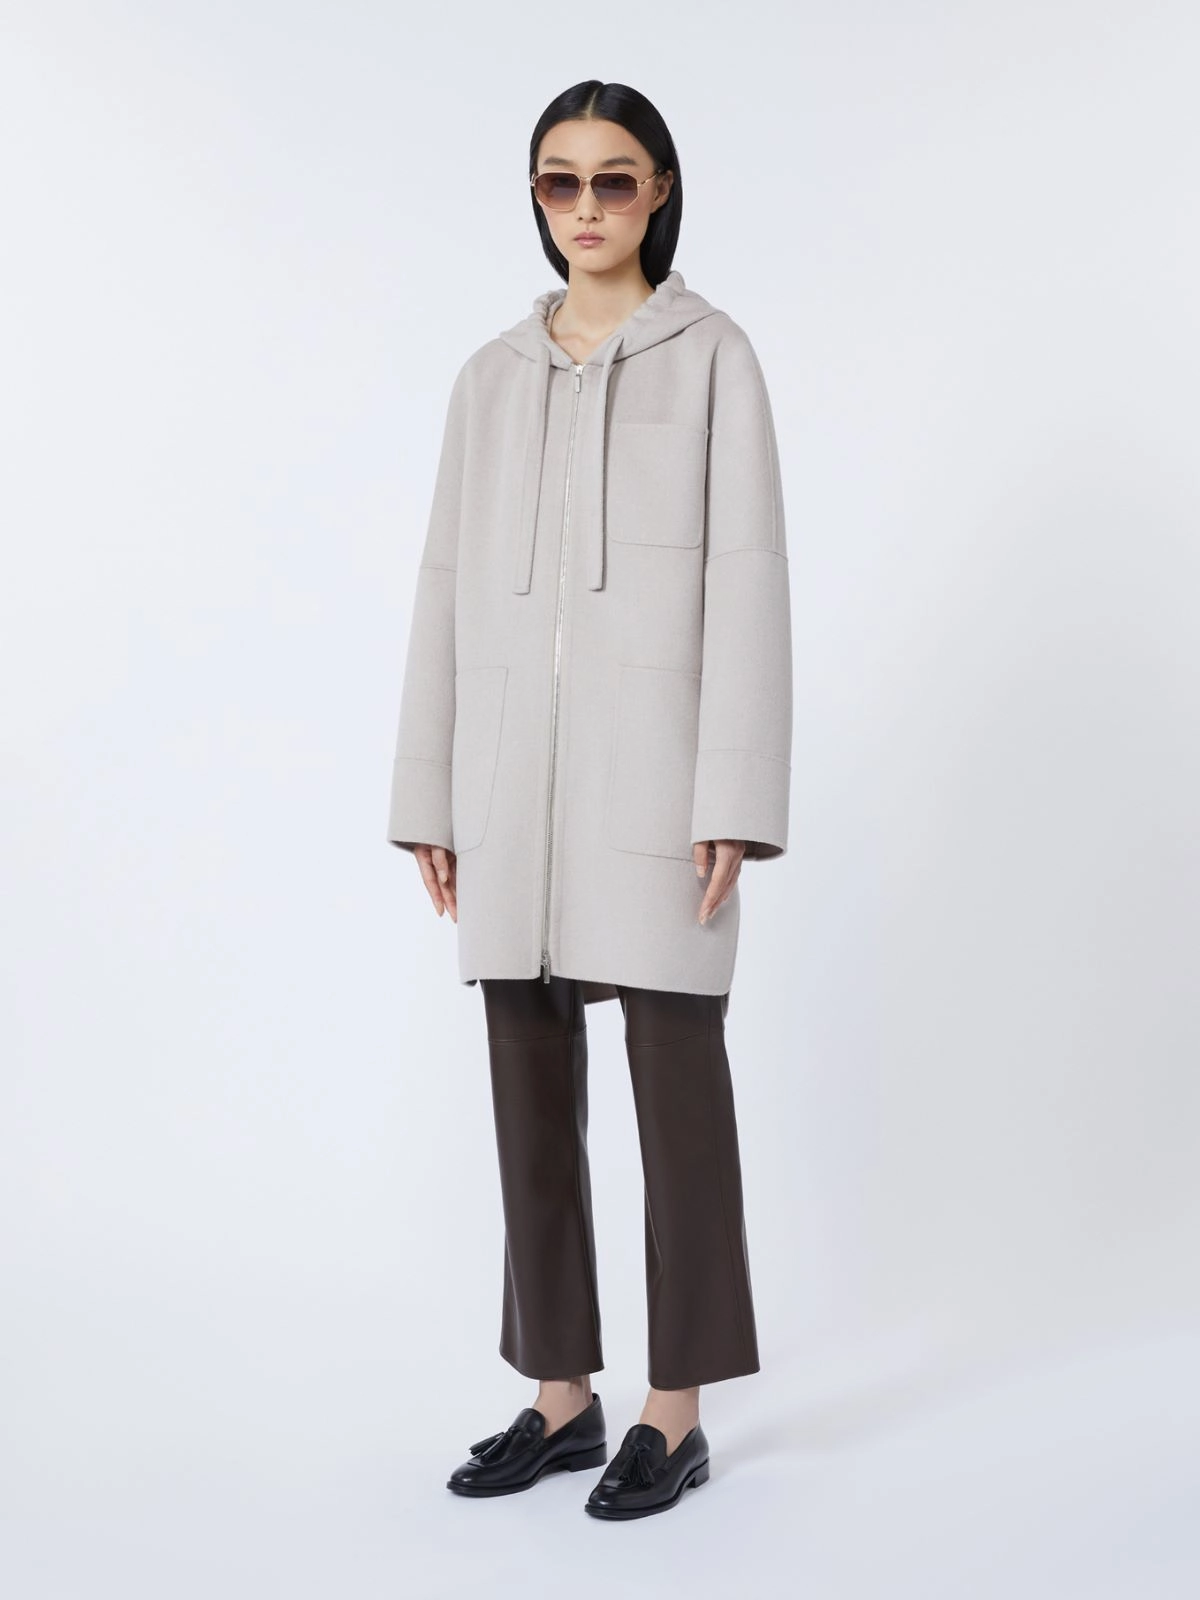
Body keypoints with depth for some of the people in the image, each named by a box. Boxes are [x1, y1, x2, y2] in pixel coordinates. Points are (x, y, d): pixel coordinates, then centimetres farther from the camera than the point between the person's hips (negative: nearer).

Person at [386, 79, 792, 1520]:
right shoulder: (490, 377, 15)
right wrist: (429, 797, 7)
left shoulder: (712, 356, 2)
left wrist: (734, 801, -13)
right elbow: (450, 589, 12)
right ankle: (561, 1394, 20)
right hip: (516, 770, 5)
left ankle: (676, 1414, 11)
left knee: (675, 1076, 0)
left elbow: (746, 576, -5)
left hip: (651, 758, -5)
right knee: (530, 1085, 7)